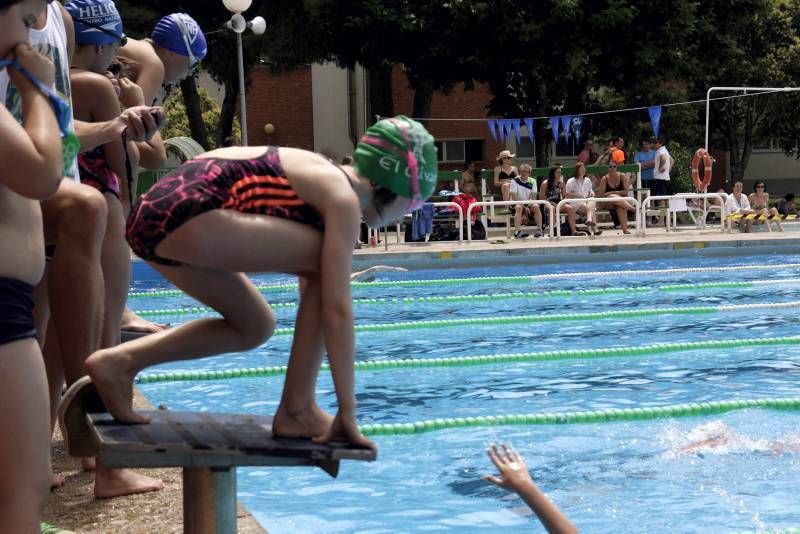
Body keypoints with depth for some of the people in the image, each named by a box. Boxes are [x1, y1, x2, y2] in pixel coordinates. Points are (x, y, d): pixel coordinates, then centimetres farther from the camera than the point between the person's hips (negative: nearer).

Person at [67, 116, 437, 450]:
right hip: (185, 215, -10)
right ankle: (296, 411, 2)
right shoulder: (343, 199, -4)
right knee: (329, 265, -3)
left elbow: (313, 296, 28)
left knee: (254, 326, 21)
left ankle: (118, 362, 14)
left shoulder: (326, 178, 22)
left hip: (152, 214, 10)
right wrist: (348, 412, -6)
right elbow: (337, 310, -10)